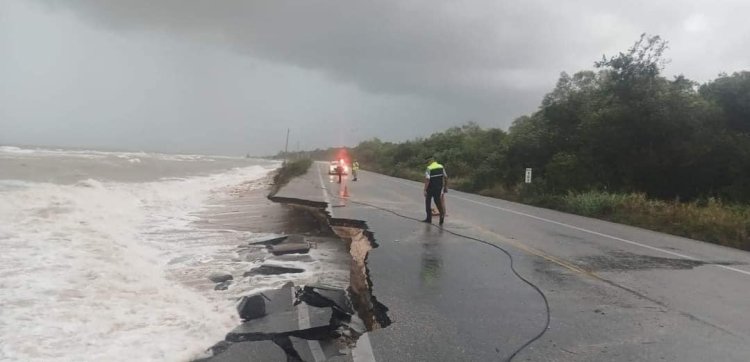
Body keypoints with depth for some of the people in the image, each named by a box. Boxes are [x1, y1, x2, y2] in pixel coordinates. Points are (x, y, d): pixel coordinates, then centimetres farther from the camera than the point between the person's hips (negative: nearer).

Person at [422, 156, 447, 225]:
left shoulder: (429, 168, -13)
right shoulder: (441, 167, 4)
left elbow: (427, 180, -20)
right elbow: (446, 177, 6)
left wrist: (425, 190, -18)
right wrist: (446, 187, 14)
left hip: (431, 188, -5)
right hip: (439, 188, 5)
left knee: (428, 202, 11)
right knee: (438, 201, 14)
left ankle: (429, 218, 15)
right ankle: (442, 213, -10)